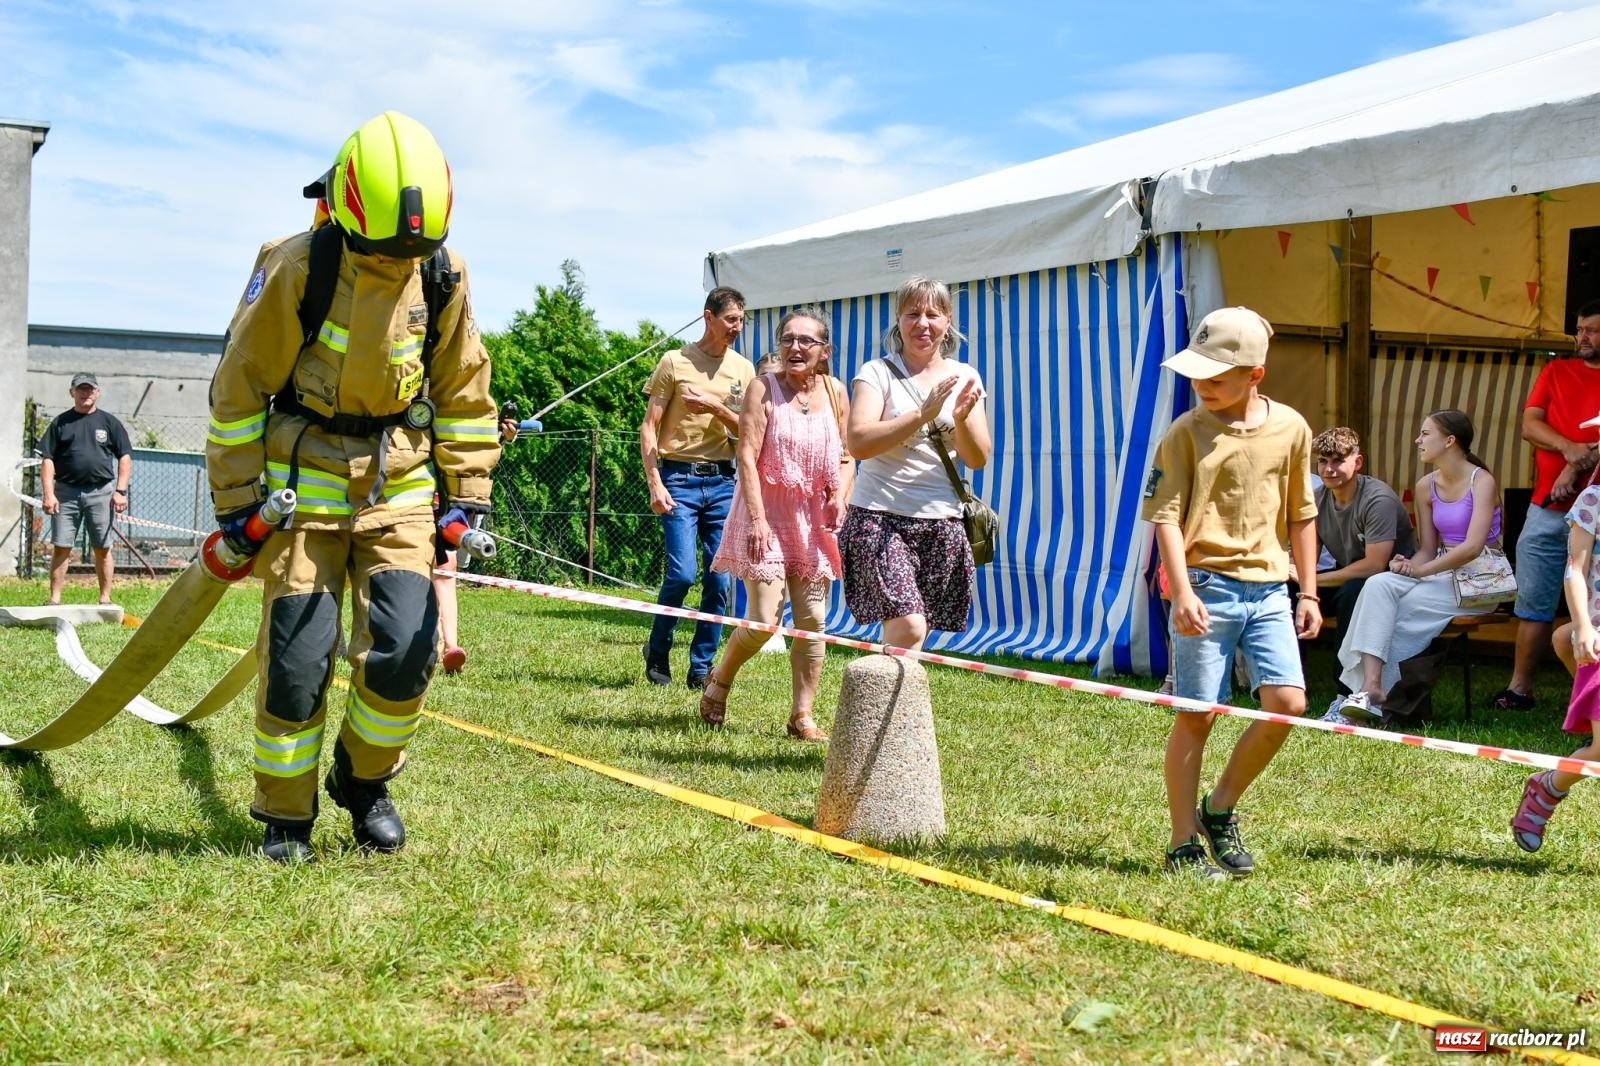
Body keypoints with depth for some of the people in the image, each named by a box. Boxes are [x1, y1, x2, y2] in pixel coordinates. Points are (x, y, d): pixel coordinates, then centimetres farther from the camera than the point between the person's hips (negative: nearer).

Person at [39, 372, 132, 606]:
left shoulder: (109, 422, 9)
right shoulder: (60, 422, 9)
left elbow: (125, 458, 7)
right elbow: (48, 460, 5)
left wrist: (120, 490, -4)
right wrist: (48, 493, -6)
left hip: (101, 492, 0)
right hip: (66, 492, 0)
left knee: (102, 549, 2)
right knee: (60, 548, -1)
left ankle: (105, 598, 7)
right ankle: (54, 599, 1)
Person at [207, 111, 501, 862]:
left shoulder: (443, 277, -3)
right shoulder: (296, 267, -14)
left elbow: (464, 393, 8)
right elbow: (241, 384, -6)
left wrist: (467, 495, 5)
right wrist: (236, 500, -5)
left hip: (399, 488, 3)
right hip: (305, 482, -2)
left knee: (405, 650, -8)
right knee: (296, 659, -4)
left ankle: (364, 778, 19)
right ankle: (285, 815, 15)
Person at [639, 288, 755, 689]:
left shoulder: (743, 370, 11)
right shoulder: (676, 362, 1)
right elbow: (649, 428, -1)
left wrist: (714, 407, -10)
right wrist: (655, 483, -12)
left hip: (722, 480, 4)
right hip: (680, 478, -4)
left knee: (719, 580, 0)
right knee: (682, 573, -13)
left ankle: (701, 668, 11)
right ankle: (658, 651, 10)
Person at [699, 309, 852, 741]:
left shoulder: (835, 392, 6)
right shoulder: (764, 388, -7)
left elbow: (846, 456, 13)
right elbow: (747, 454, -12)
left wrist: (840, 496, -6)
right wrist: (757, 517, -20)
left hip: (814, 520, 4)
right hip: (767, 515, -4)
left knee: (812, 619, 2)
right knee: (764, 619, -9)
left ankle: (802, 716, 12)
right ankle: (719, 681, 19)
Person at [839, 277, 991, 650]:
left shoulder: (965, 378, 11)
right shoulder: (878, 373, 0)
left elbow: (978, 459, 7)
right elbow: (857, 443, -14)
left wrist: (962, 418, -14)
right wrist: (923, 414, -23)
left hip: (941, 524, 4)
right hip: (879, 519, -4)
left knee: (902, 637, 7)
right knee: (908, 628, -21)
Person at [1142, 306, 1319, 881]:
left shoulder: (1290, 428, 5)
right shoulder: (1186, 433, -5)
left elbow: (1302, 515, 13)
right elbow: (1166, 516, -9)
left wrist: (1308, 593, 12)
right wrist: (1182, 592, -20)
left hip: (1268, 588, 4)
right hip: (1207, 585, -3)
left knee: (1288, 703, -7)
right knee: (1196, 716, 0)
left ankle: (1220, 806, 15)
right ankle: (1184, 844, 10)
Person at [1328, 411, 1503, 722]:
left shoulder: (1482, 482, -9)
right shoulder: (1426, 486, 12)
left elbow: (1473, 547, -20)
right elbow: (1427, 550, 13)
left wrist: (1420, 571, -17)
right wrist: (1408, 565, -10)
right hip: (1441, 575, 6)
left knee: (1387, 610, -25)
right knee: (1379, 585, -24)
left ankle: (1370, 689, -20)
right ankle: (1370, 688, -33)